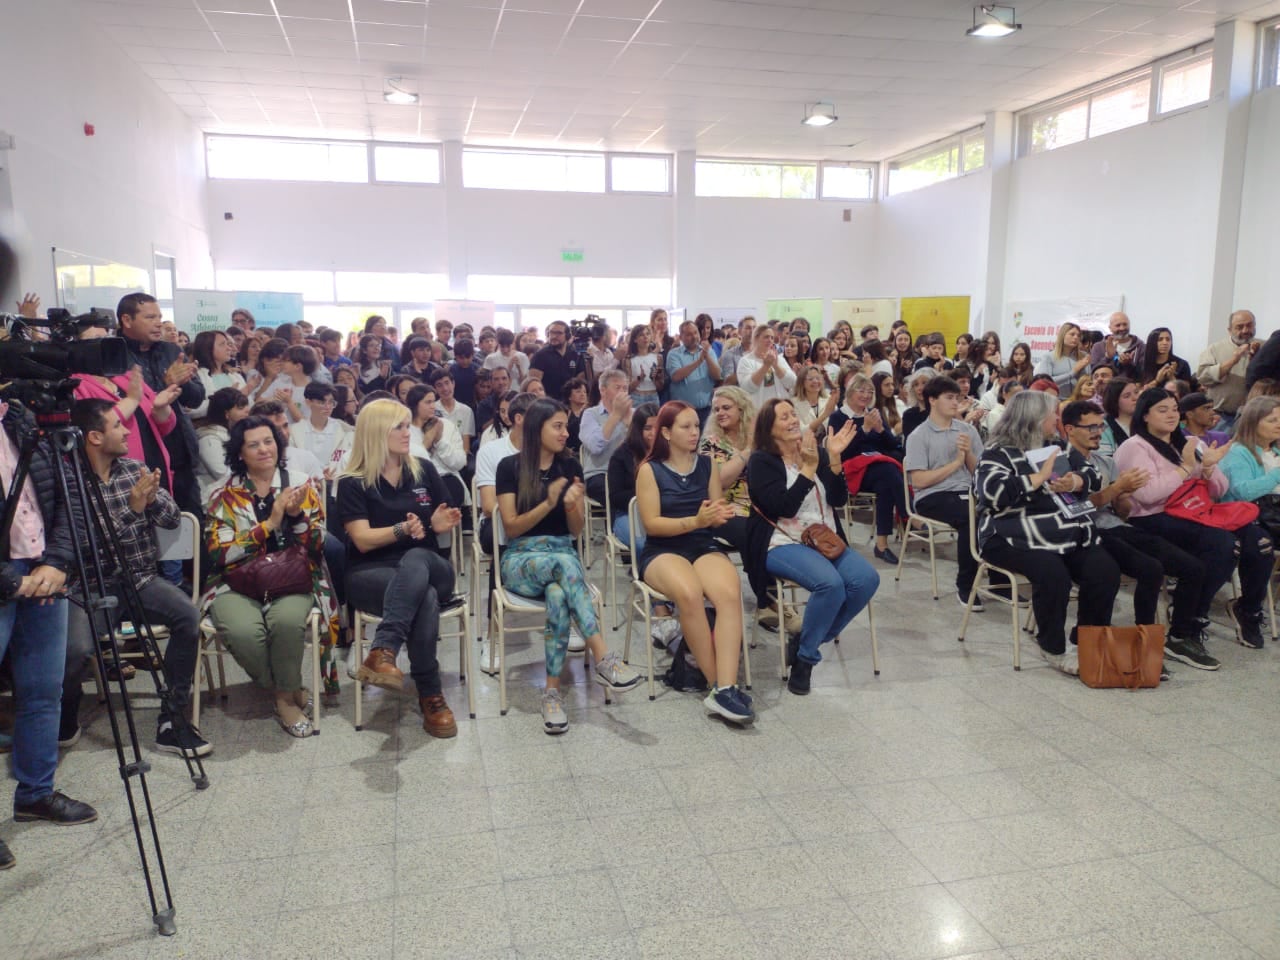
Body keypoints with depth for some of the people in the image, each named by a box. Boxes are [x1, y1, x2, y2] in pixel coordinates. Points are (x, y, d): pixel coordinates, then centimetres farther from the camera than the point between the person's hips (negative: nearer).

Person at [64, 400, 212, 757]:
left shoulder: (134, 469, 8)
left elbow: (173, 519, 5)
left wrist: (152, 498, -15)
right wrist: (131, 509, -24)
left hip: (140, 579, 4)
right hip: (93, 586, -3)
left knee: (187, 615, -26)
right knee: (76, 649, -30)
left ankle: (172, 720, -14)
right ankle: (66, 716, 7)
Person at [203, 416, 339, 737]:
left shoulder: (301, 485, 8)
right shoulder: (224, 494, 6)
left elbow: (318, 545, 3)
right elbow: (219, 553, -6)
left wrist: (296, 515, -15)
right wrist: (270, 523, -13)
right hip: (238, 584, 0)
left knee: (287, 621, -34)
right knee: (244, 632, -32)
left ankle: (286, 696, -8)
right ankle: (291, 691, -4)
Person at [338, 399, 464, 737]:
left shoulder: (424, 470, 12)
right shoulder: (352, 483, 0)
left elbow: (442, 522, 18)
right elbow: (363, 540, -10)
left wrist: (442, 524, -7)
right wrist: (403, 529, -26)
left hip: (427, 565, 3)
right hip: (370, 572, -2)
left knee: (414, 559, -39)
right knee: (425, 598, -38)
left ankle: (382, 654, -52)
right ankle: (431, 697, -35)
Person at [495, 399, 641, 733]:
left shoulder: (570, 466, 8)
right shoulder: (510, 467, -1)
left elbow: (577, 529, 8)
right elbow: (511, 527, -5)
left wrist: (572, 504, -14)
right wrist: (548, 503, -18)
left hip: (563, 554, 3)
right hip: (521, 559, -2)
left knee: (558, 596, -36)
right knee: (564, 563, -38)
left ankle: (553, 690, -33)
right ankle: (603, 658, -42)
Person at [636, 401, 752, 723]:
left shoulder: (707, 465, 12)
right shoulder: (650, 470, 1)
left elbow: (717, 513, 10)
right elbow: (651, 524, -7)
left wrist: (719, 515, -15)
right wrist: (695, 520, -19)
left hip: (705, 547, 3)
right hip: (662, 552, -3)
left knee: (730, 592, -32)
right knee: (688, 593, -37)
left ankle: (724, 688, -36)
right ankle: (719, 684, -24)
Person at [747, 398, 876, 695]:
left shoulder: (817, 451, 11)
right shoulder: (761, 461, -4)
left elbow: (839, 500, 2)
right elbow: (784, 507, -17)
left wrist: (834, 457, -10)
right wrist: (809, 467, -20)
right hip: (782, 544, -6)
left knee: (867, 579, -20)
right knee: (830, 583, -33)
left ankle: (809, 639, -1)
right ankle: (805, 656, -10)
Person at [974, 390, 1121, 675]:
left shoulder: (1056, 447, 22)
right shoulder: (998, 453, -1)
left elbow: (1092, 478, 17)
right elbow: (993, 494, -18)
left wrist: (1075, 482, -7)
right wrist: (1040, 476, -14)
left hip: (1070, 531, 7)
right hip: (1018, 537, -6)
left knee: (1106, 572, -17)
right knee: (1053, 573, -32)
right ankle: (1054, 648, -9)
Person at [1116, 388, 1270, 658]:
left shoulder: (1189, 444, 21)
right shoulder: (1134, 447, -1)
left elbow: (1220, 491, 17)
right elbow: (1147, 494, -18)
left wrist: (1208, 468, -3)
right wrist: (1185, 467, -11)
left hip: (1196, 516, 7)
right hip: (1154, 520, -7)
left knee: (1258, 540, -18)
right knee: (1222, 543, -32)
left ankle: (1248, 608, 10)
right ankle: (1183, 634, -27)